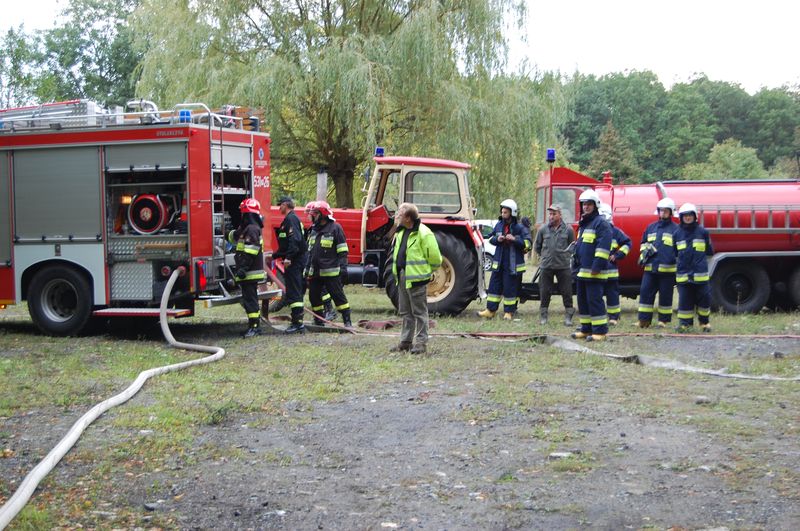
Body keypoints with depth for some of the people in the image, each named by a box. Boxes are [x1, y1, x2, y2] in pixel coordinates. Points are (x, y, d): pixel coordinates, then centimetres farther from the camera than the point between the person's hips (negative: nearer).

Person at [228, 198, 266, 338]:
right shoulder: (246, 228, 17)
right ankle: (254, 326, 21)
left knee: (250, 299, -9)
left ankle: (254, 327, -7)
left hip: (250, 273, -10)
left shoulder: (252, 229, -16)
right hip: (248, 273, 10)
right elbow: (234, 237, 38)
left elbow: (249, 253, -24)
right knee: (250, 299, 15)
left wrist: (243, 268, -26)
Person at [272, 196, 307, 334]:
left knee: (293, 293, -11)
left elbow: (295, 240, -25)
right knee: (295, 293, 12)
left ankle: (298, 323, -12)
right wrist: (274, 255, 33)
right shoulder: (290, 219, 21)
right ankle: (297, 322, 16)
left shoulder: (291, 219, -12)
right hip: (295, 263, 11)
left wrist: (288, 257, -30)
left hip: (294, 263, -11)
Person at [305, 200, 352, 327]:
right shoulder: (314, 230, 17)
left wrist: (343, 267, -14)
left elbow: (342, 251, -8)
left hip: (331, 272, -8)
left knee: (338, 296, -5)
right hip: (315, 272, 8)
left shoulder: (335, 228, -6)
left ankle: (347, 321, -1)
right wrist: (307, 268, 21)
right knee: (314, 296, 10)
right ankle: (318, 321, 22)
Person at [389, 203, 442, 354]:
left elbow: (435, 258, -12)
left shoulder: (423, 233, -16)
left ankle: (421, 343, 5)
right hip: (402, 277, 9)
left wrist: (427, 272, 2)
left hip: (416, 279, -9)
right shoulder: (401, 232, 11)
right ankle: (406, 341, 23)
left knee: (419, 312, -1)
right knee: (406, 312, 15)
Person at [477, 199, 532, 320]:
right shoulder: (499, 225, 7)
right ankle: (490, 310, 10)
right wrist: (497, 239, -6)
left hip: (513, 264, -4)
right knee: (494, 285, 5)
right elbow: (491, 238, 17)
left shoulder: (520, 228, -7)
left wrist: (514, 239, -23)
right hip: (499, 262, 4)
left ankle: (509, 312, 12)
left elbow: (528, 243, -10)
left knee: (510, 288, 1)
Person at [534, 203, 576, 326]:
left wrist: (567, 255, 4)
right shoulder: (543, 229, 2)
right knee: (545, 292, 6)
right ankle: (543, 316, 16)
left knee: (566, 292, 2)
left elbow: (572, 245, 13)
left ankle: (568, 316, 11)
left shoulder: (568, 230, 0)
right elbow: (537, 247, 15)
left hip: (563, 266, -1)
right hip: (546, 266, 1)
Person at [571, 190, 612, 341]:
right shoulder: (583, 224, 20)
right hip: (582, 271, 9)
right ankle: (586, 329, 19)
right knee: (582, 300, 12)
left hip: (594, 272, -9)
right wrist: (576, 265, 23)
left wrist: (597, 266, -22)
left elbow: (603, 246, -18)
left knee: (594, 300, -9)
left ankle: (600, 330, -6)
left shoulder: (601, 223, -10)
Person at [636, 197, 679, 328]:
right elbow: (643, 243, 26)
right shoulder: (651, 227, 16)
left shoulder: (676, 229, 3)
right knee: (645, 292, -1)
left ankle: (664, 320, 12)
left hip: (667, 269, -4)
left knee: (665, 295, 2)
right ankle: (644, 319, 4)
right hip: (650, 268, 4)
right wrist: (644, 252, 6)